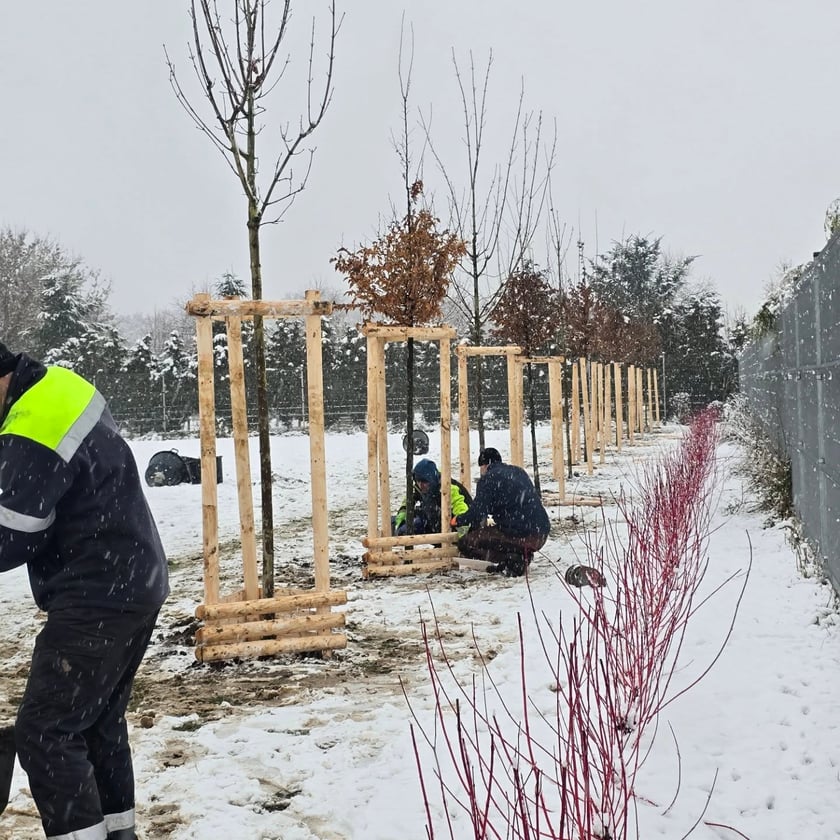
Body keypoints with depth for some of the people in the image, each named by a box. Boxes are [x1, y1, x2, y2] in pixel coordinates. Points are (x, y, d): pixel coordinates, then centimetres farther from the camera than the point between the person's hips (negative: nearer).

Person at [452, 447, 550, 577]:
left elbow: (477, 514, -7)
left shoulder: (488, 479, -2)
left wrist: (457, 520, 12)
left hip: (521, 536, -8)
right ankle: (522, 554, 9)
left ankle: (514, 559, -9)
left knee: (465, 543, 2)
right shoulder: (519, 472, 21)